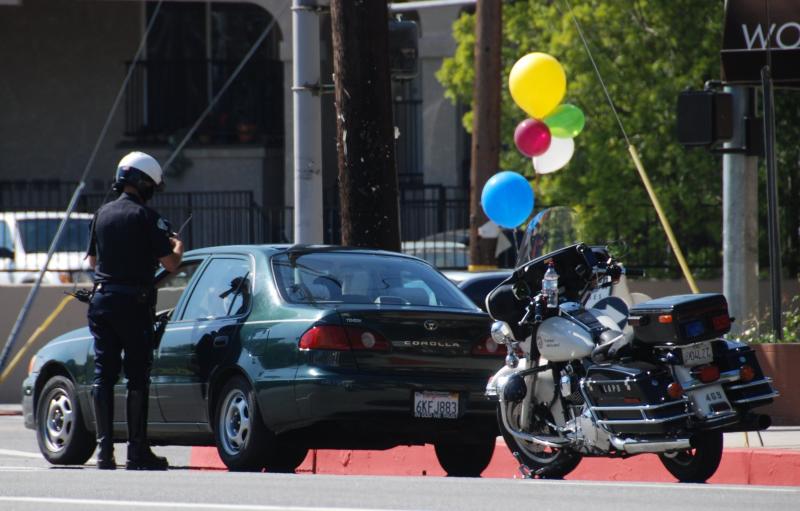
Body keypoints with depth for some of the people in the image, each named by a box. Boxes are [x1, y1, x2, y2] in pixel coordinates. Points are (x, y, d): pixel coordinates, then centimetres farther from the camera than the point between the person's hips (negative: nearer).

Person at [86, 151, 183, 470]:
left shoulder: (102, 215, 9)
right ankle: (137, 451, -1)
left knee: (103, 375, 6)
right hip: (134, 303, -5)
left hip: (102, 300, 5)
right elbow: (170, 264, -11)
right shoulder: (145, 217, -10)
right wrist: (177, 247, 10)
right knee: (137, 377, 0)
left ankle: (104, 448, 1)